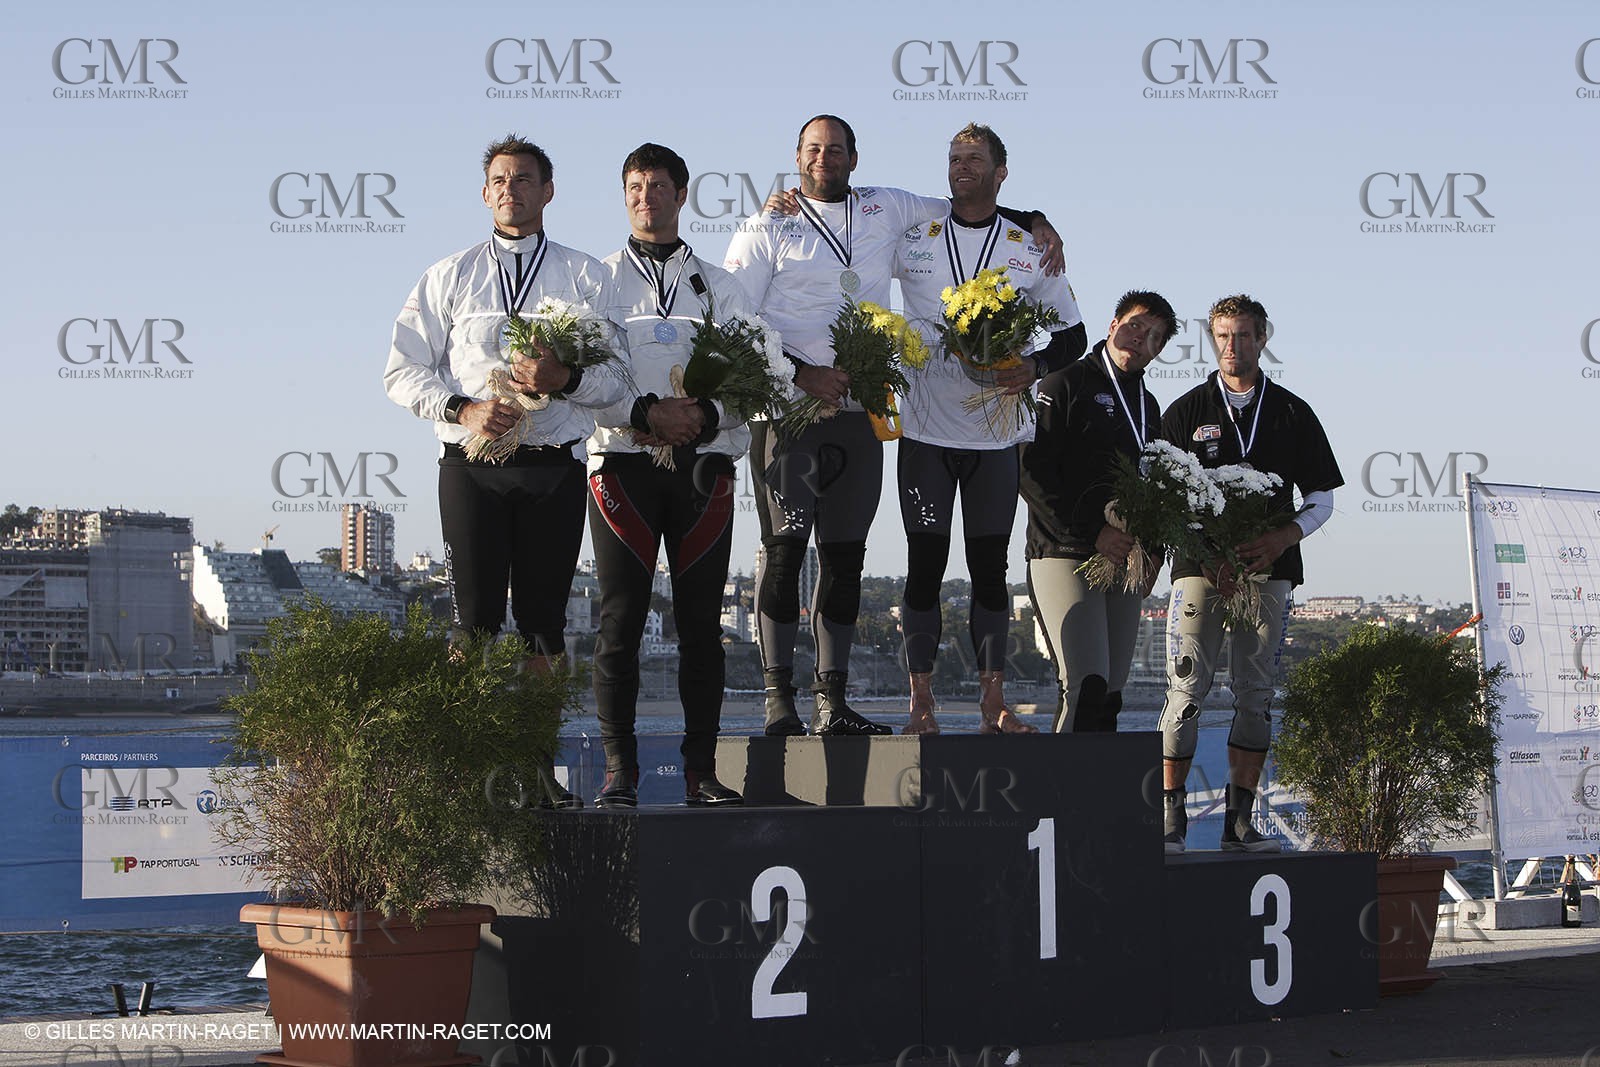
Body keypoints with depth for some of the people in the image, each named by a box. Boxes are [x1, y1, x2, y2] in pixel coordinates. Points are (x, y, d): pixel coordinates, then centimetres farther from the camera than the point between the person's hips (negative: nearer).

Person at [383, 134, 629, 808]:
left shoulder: (586, 278, 11)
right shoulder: (451, 277, 11)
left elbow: (617, 376, 5)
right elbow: (402, 372, 6)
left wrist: (565, 378, -15)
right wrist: (464, 409, -10)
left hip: (555, 466, 0)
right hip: (471, 466, 0)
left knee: (544, 621, 5)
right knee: (475, 619, -2)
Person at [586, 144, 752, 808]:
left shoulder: (719, 287, 16)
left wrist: (704, 415, -14)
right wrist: (645, 414, -15)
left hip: (703, 461, 2)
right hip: (622, 460, -1)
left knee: (701, 620, 0)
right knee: (620, 619, -5)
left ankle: (701, 770, 3)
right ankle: (619, 772, -2)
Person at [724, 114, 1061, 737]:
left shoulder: (885, 210, 16)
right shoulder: (768, 229, 5)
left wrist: (1032, 221, 17)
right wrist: (801, 372, -12)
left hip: (858, 412, 4)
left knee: (846, 554, 3)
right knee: (785, 545, -10)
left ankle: (833, 703, 7)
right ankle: (778, 700, -8)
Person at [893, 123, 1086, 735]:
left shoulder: (1032, 248, 6)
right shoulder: (913, 239, 3)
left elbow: (1072, 335, 11)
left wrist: (1034, 368, -8)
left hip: (997, 435, 1)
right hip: (925, 427, -1)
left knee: (990, 567, 4)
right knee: (924, 564, 0)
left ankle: (993, 702, 8)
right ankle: (920, 703, 4)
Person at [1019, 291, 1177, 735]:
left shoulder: (1148, 407, 21)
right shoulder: (1066, 385, -1)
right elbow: (1032, 472, -10)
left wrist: (1154, 552, 7)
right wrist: (1092, 531, -15)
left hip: (1125, 564, 7)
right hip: (1065, 557, -7)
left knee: (1110, 695, 3)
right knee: (1086, 684, -19)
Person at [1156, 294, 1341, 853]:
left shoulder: (1292, 413, 10)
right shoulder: (1186, 411, 7)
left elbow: (1321, 499, 11)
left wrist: (1280, 538, -9)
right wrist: (1205, 553, -11)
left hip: (1268, 569, 2)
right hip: (1199, 568, -2)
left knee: (1256, 695, 2)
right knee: (1186, 690, -9)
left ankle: (1239, 822, 6)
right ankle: (1169, 817, -6)